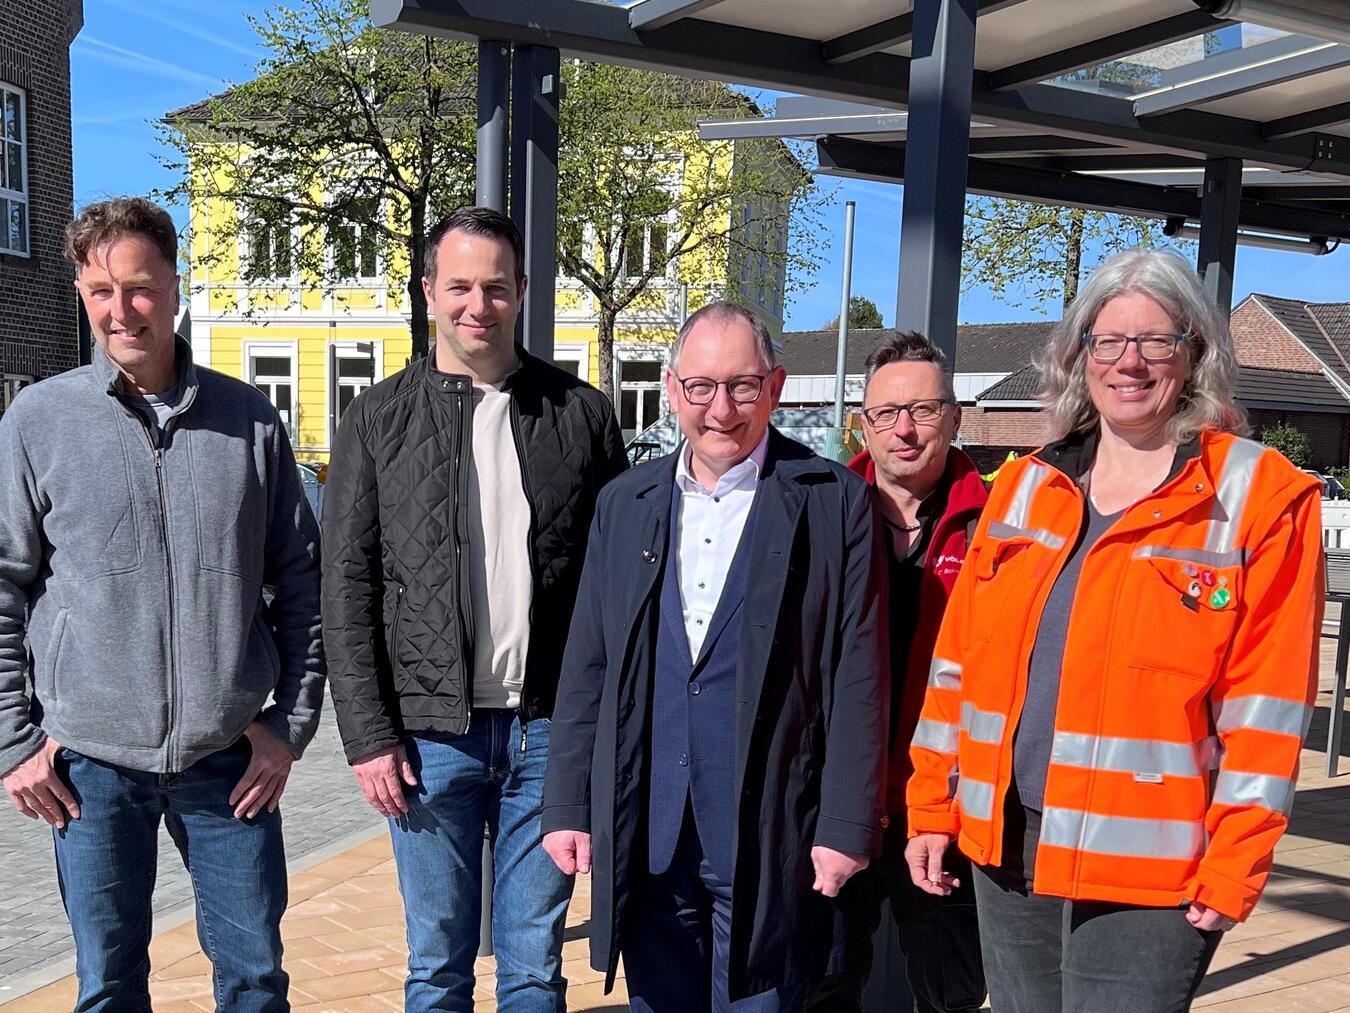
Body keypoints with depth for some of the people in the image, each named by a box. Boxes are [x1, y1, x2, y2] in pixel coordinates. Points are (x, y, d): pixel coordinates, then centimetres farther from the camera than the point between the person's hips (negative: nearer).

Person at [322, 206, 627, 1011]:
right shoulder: (380, 420, 1)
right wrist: (369, 736, -4)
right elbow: (348, 590, 1)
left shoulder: (582, 412, 2)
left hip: (549, 729, 0)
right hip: (432, 732, 0)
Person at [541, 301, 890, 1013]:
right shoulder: (625, 503, 7)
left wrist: (847, 825, -8)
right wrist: (567, 806, 5)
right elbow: (586, 667, 8)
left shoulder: (835, 502, -4)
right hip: (645, 842, 4)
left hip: (769, 842, -3)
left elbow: (858, 678, -5)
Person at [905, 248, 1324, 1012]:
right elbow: (959, 661, 8)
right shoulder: (1025, 487, 7)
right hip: (1003, 845, 5)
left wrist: (1232, 870, -9)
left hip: (1146, 868, -4)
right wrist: (933, 807, 7)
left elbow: (1265, 710, -8)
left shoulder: (1263, 497, -6)